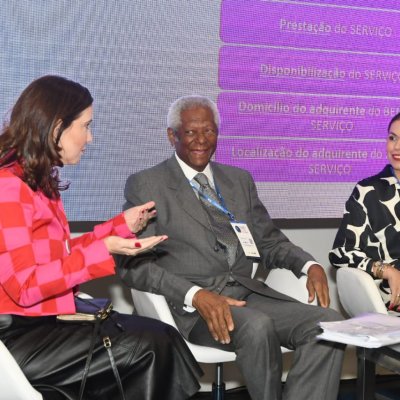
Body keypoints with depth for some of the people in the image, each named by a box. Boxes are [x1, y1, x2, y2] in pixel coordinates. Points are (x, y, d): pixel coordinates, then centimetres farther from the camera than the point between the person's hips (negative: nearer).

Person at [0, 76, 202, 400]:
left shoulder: (37, 180, 12)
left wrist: (121, 225, 13)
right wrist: (103, 250, -22)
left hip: (46, 319, 9)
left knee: (159, 335, -3)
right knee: (152, 346, -12)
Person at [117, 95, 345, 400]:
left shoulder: (240, 179, 20)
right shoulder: (146, 185, 4)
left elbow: (270, 242, 22)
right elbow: (132, 263, -5)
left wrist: (309, 266, -1)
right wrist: (195, 294, -21)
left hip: (249, 293, 5)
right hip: (192, 305, -5)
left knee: (329, 324, -21)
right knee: (257, 326, -35)